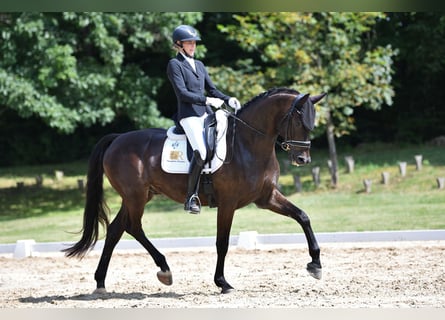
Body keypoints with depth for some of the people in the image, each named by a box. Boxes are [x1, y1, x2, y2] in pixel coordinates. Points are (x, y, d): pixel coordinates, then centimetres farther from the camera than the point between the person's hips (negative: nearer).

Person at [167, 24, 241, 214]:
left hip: (206, 113, 8)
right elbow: (182, 93, -10)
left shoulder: (199, 65, 21)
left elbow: (211, 89, 20)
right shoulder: (174, 65, 0)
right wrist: (207, 100, -17)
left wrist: (228, 100, 2)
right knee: (201, 152, -25)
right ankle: (191, 197, -18)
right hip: (188, 115, -8)